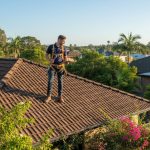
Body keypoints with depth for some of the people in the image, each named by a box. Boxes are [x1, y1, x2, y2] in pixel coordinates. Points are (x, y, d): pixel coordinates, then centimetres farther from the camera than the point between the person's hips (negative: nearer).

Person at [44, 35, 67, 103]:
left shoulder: (63, 48, 2)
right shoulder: (51, 47, -4)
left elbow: (65, 58, 7)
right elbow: (46, 55, 2)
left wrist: (65, 60, -17)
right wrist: (50, 59, -19)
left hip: (61, 67, 2)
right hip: (53, 67, -1)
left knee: (60, 82, 6)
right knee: (50, 81, -4)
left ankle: (60, 96, 15)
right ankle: (49, 96, 6)